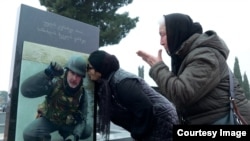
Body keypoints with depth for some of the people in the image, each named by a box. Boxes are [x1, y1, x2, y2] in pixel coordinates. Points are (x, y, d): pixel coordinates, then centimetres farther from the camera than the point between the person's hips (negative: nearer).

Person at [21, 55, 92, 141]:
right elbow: (25, 90, -41)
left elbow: (82, 118, -12)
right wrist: (47, 73, -53)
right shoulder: (55, 83, -28)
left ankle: (64, 132, 14)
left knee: (87, 130, -13)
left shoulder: (82, 93, -18)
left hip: (68, 123, 3)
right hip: (48, 120, -3)